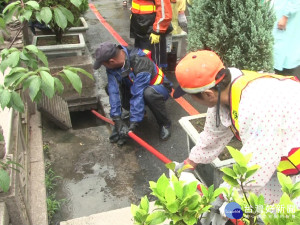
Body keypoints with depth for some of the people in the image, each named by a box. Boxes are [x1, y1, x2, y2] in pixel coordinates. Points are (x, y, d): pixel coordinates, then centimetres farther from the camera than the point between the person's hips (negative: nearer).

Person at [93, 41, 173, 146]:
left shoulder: (141, 63, -36)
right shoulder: (112, 65, -18)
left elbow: (138, 95, -38)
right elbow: (114, 92, -24)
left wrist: (133, 123, -39)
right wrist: (117, 118, -30)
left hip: (158, 87, -6)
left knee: (149, 93, -41)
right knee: (110, 88, -13)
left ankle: (164, 124, -14)